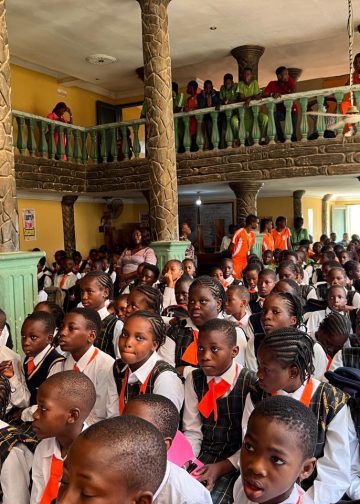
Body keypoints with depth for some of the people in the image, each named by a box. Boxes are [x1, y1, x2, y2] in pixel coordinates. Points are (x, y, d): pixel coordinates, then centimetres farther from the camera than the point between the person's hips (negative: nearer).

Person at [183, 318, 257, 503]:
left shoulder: (252, 383, -13)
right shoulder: (193, 379, 0)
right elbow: (192, 431, 2)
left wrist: (222, 467, -16)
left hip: (236, 461, -3)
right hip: (202, 456, 4)